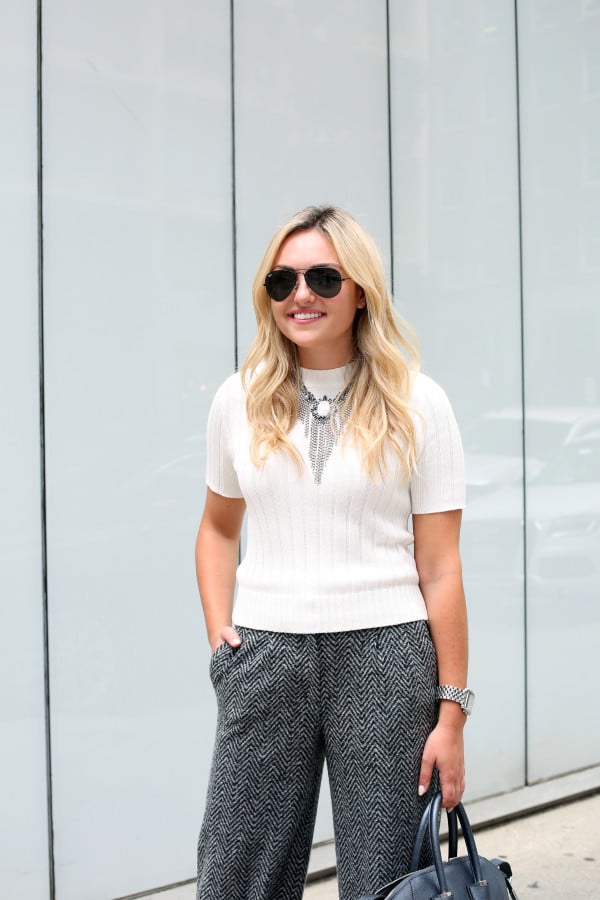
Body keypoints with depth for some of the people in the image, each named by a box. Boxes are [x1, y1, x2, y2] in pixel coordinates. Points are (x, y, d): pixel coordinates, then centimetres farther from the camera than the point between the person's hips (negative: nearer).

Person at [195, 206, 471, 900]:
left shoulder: (416, 405, 0)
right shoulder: (240, 400, 7)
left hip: (385, 653, -2)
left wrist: (451, 712, -4)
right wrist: (219, 632, 6)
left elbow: (439, 570, -2)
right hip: (265, 658, 2)